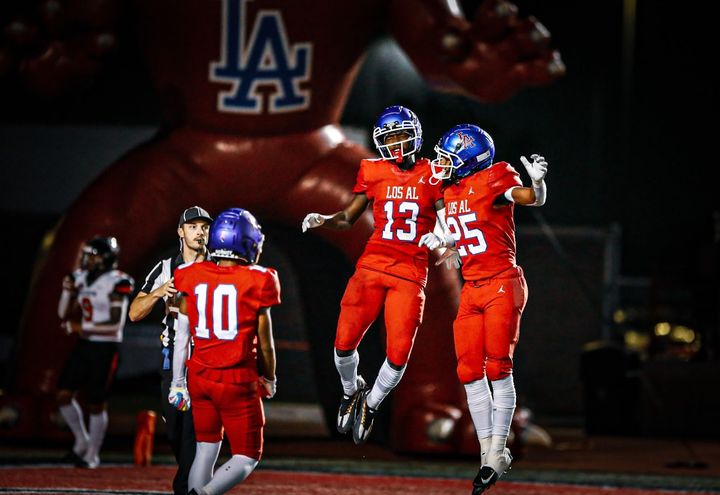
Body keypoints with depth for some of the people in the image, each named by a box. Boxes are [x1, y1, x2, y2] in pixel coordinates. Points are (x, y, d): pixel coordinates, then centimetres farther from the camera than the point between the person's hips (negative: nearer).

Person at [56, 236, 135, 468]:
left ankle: (93, 455, 16)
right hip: (84, 345, 7)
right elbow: (64, 314, 13)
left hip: (105, 348, -7)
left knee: (97, 404, 1)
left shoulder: (116, 283, -14)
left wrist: (83, 328, -15)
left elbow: (115, 325, -17)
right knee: (63, 395, 2)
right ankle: (82, 441, 22)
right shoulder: (83, 278, 8)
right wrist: (68, 290, -3)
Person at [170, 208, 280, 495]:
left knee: (206, 450, 17)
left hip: (200, 378, 4)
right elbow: (265, 343, -2)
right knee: (247, 458, 6)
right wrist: (269, 379, 16)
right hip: (238, 383, -4)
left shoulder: (193, 278, 0)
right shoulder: (256, 282, -10)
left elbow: (182, 335, 3)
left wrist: (178, 382, 12)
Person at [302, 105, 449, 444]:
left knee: (399, 355, -6)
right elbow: (347, 219, 13)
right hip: (373, 264, 1)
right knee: (345, 343, -6)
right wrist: (322, 221, -6)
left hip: (411, 273, -1)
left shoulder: (431, 175, 1)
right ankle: (351, 392, 26)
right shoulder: (373, 173, 6)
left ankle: (372, 403, 22)